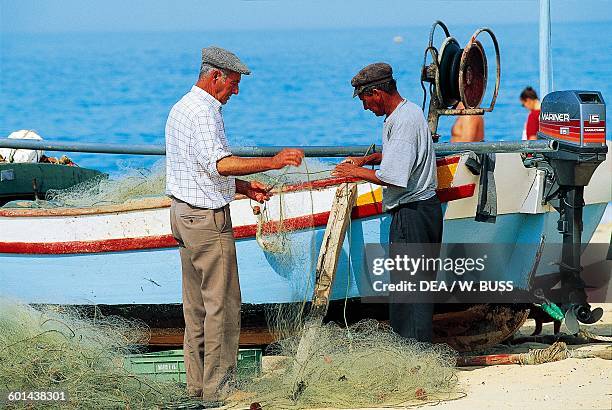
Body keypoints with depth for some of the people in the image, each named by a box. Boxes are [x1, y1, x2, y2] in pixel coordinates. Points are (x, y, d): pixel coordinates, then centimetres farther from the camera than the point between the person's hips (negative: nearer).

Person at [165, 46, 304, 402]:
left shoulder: (182, 107, 16)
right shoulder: (202, 113, -17)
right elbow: (221, 164, -31)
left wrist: (243, 187, 16)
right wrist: (271, 162, -30)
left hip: (184, 212, 11)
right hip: (208, 219, -11)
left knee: (196, 303, 13)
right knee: (222, 304, -5)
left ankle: (197, 382, 18)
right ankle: (218, 388, -2)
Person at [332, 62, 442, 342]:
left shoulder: (403, 122, -19)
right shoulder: (409, 111, 14)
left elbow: (392, 177, -24)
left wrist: (357, 172, -10)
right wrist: (365, 160, 19)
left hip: (412, 213, -10)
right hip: (426, 207, 10)